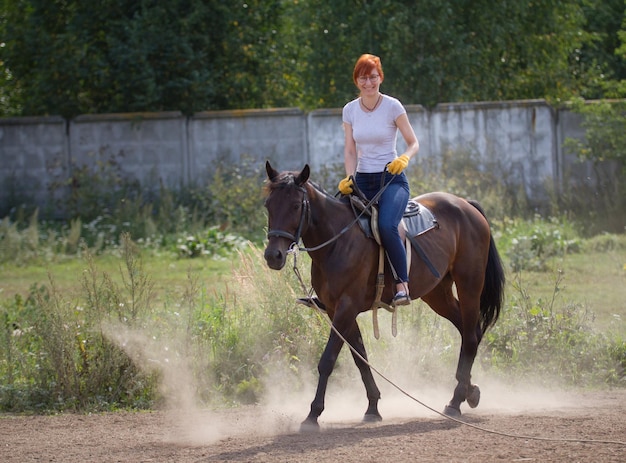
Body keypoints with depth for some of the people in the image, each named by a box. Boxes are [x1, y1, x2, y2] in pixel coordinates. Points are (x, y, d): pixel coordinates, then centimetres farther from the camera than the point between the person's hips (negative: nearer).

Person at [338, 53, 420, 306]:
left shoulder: (392, 106, -5)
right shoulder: (350, 110, 6)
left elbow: (413, 143, -2)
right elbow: (350, 150, 6)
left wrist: (404, 159, -23)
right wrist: (349, 178, -11)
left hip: (391, 178, -5)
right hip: (362, 180, 5)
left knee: (387, 225, -32)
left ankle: (402, 284, -24)